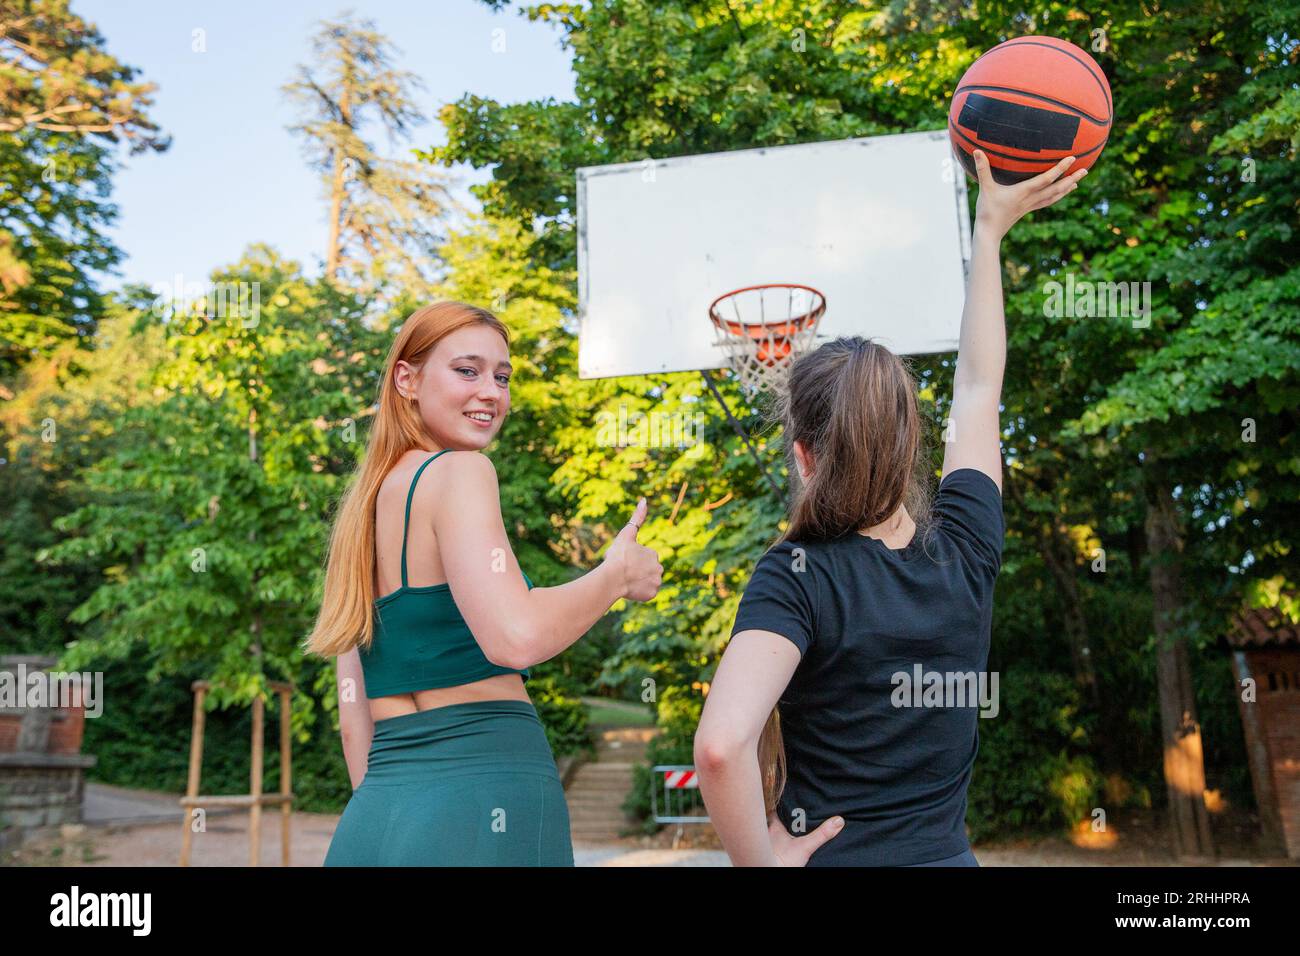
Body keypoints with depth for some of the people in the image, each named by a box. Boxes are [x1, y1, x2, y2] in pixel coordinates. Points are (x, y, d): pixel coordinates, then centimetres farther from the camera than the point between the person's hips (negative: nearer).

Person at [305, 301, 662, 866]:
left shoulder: (362, 504, 14)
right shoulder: (456, 471, -9)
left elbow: (354, 715, 14)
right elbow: (516, 637, -24)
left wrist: (384, 822, 20)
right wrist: (618, 574, -7)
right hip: (486, 804, -8)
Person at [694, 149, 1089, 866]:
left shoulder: (795, 578, -19)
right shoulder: (965, 548, -5)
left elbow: (721, 745, -35)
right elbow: (978, 386, 11)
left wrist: (761, 860, -17)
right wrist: (988, 233, 21)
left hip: (833, 858, -4)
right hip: (946, 855, 4)